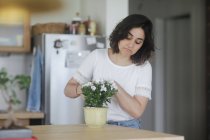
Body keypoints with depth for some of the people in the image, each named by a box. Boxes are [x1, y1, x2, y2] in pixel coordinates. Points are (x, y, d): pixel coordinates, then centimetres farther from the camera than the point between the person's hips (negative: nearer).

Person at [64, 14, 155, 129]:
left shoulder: (143, 67, -2)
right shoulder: (97, 56, 1)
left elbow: (137, 111, -10)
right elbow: (68, 89, 3)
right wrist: (79, 89, -18)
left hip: (128, 128, -1)